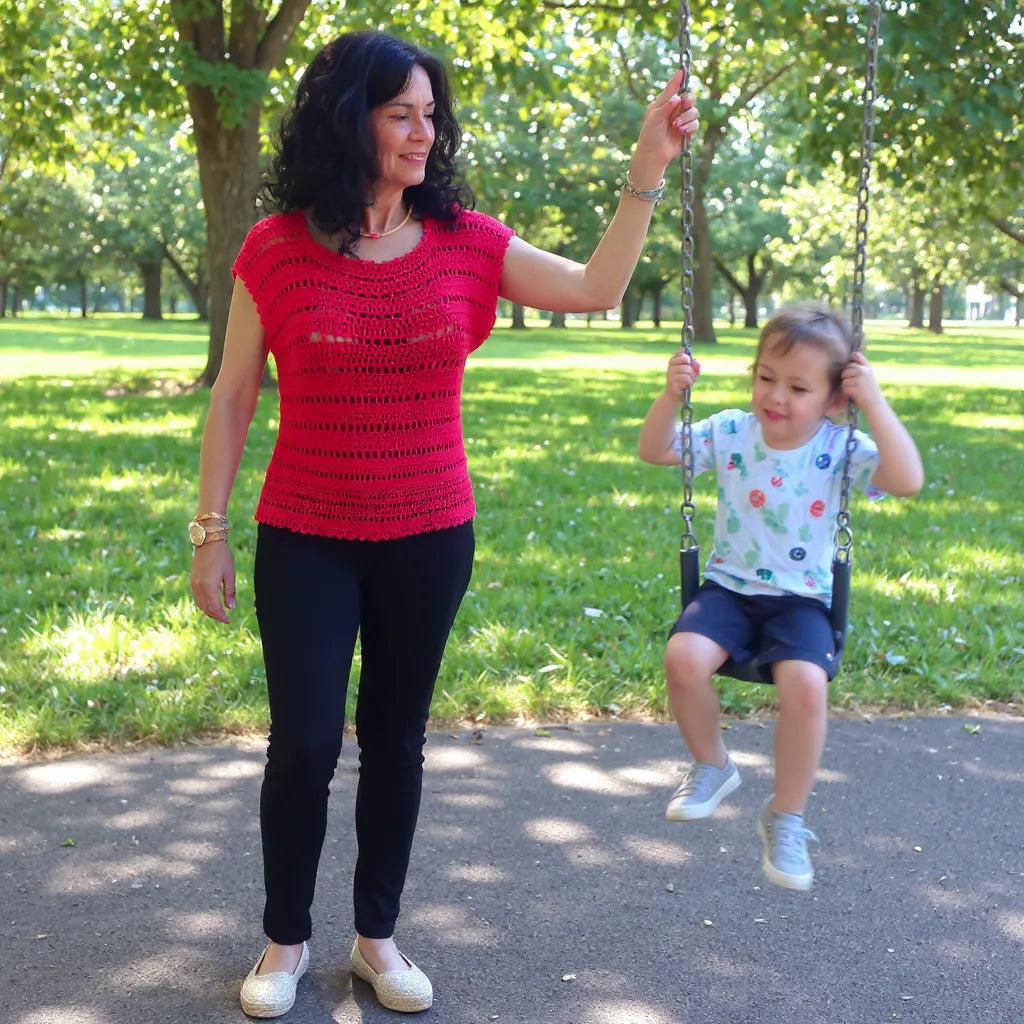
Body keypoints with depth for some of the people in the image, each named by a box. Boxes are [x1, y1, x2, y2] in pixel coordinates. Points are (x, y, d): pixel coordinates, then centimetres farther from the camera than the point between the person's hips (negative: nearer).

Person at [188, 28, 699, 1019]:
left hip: (428, 540, 2)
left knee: (396, 741, 13)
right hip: (306, 543, -2)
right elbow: (232, 398, -1)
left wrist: (648, 167, -9)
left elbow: (596, 289, -1)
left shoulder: (465, 241, -1)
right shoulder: (276, 250, -7)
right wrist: (209, 531, -1)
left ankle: (377, 936, 30)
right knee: (302, 745, 1)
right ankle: (285, 939, 25)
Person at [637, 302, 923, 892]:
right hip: (729, 588, 2)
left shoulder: (839, 449, -8)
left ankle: (787, 819, -4)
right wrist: (672, 395, -14)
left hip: (801, 600, -2)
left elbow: (908, 481, -24)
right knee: (684, 657, -28)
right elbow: (655, 451, 2)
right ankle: (712, 766, 5)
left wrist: (875, 404, -26)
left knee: (806, 685, -30)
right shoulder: (731, 433, 0)